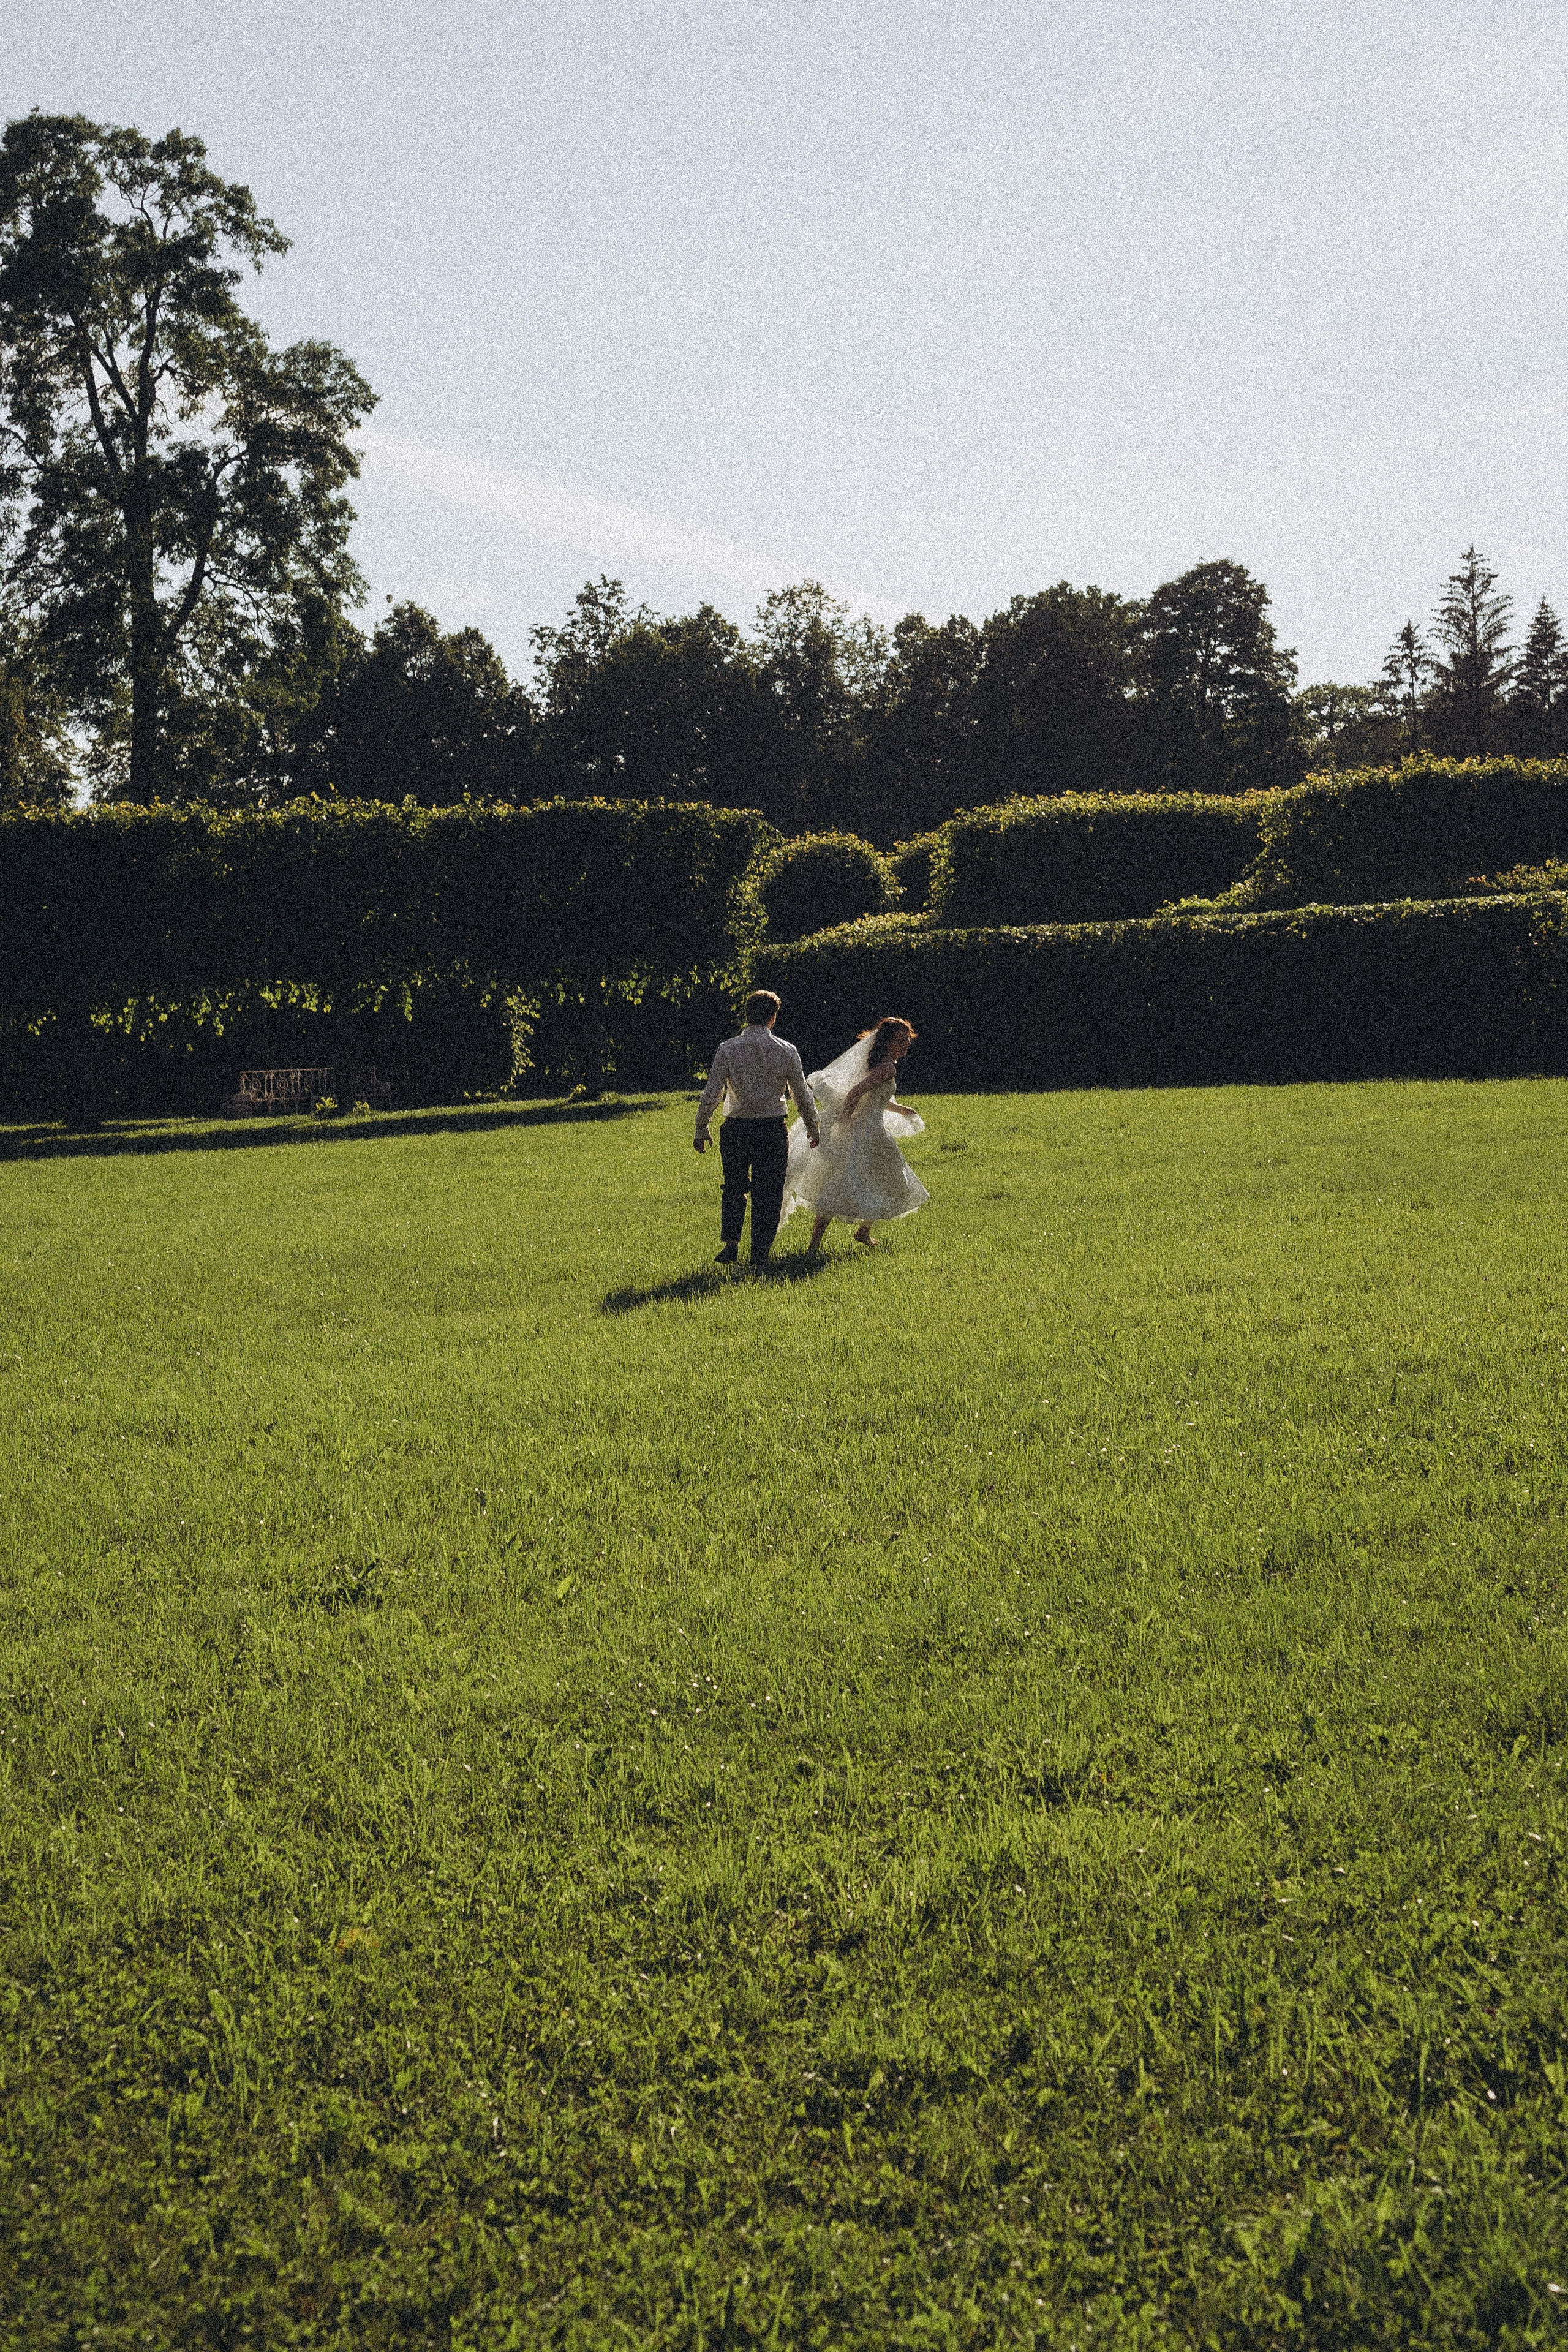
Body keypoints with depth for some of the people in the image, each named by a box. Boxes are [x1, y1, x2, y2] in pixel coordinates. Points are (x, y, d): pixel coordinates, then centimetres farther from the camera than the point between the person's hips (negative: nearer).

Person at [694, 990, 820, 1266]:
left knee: (734, 1187, 18)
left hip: (736, 1129, 0)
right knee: (768, 1193, 9)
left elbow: (711, 1093, -7)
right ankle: (760, 1256, 10)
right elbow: (803, 1096, 3)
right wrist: (812, 1129, 17)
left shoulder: (728, 1049, -6)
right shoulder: (787, 1051, -4)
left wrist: (701, 1129, 4)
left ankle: (731, 1241, 2)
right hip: (773, 1130, 0)